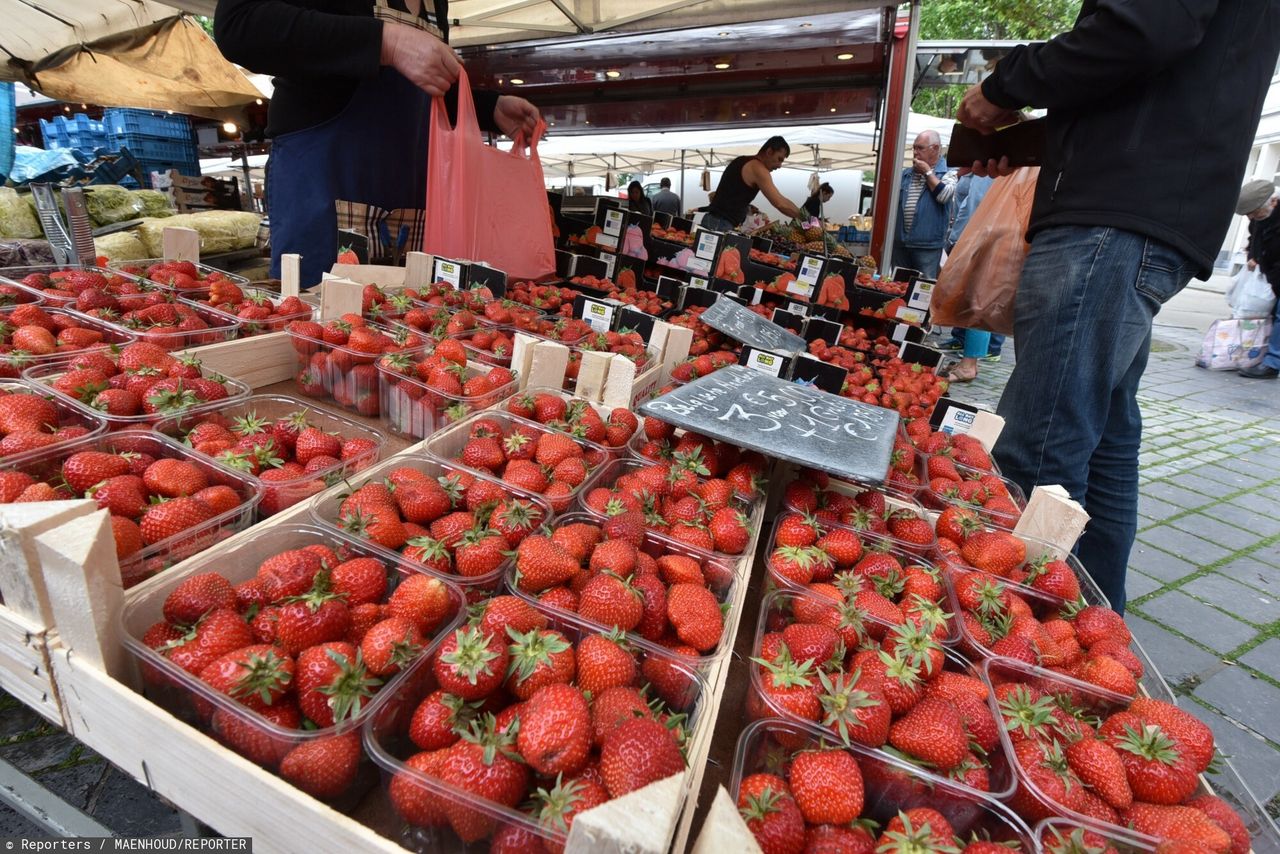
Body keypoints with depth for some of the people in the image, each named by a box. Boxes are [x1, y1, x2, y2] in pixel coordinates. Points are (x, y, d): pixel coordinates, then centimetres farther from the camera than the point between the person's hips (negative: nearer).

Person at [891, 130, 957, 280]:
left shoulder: (948, 173, 1)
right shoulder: (906, 174, 15)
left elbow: (943, 195, -19)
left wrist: (927, 172, -8)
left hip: (928, 245, -5)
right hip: (900, 242, 5)